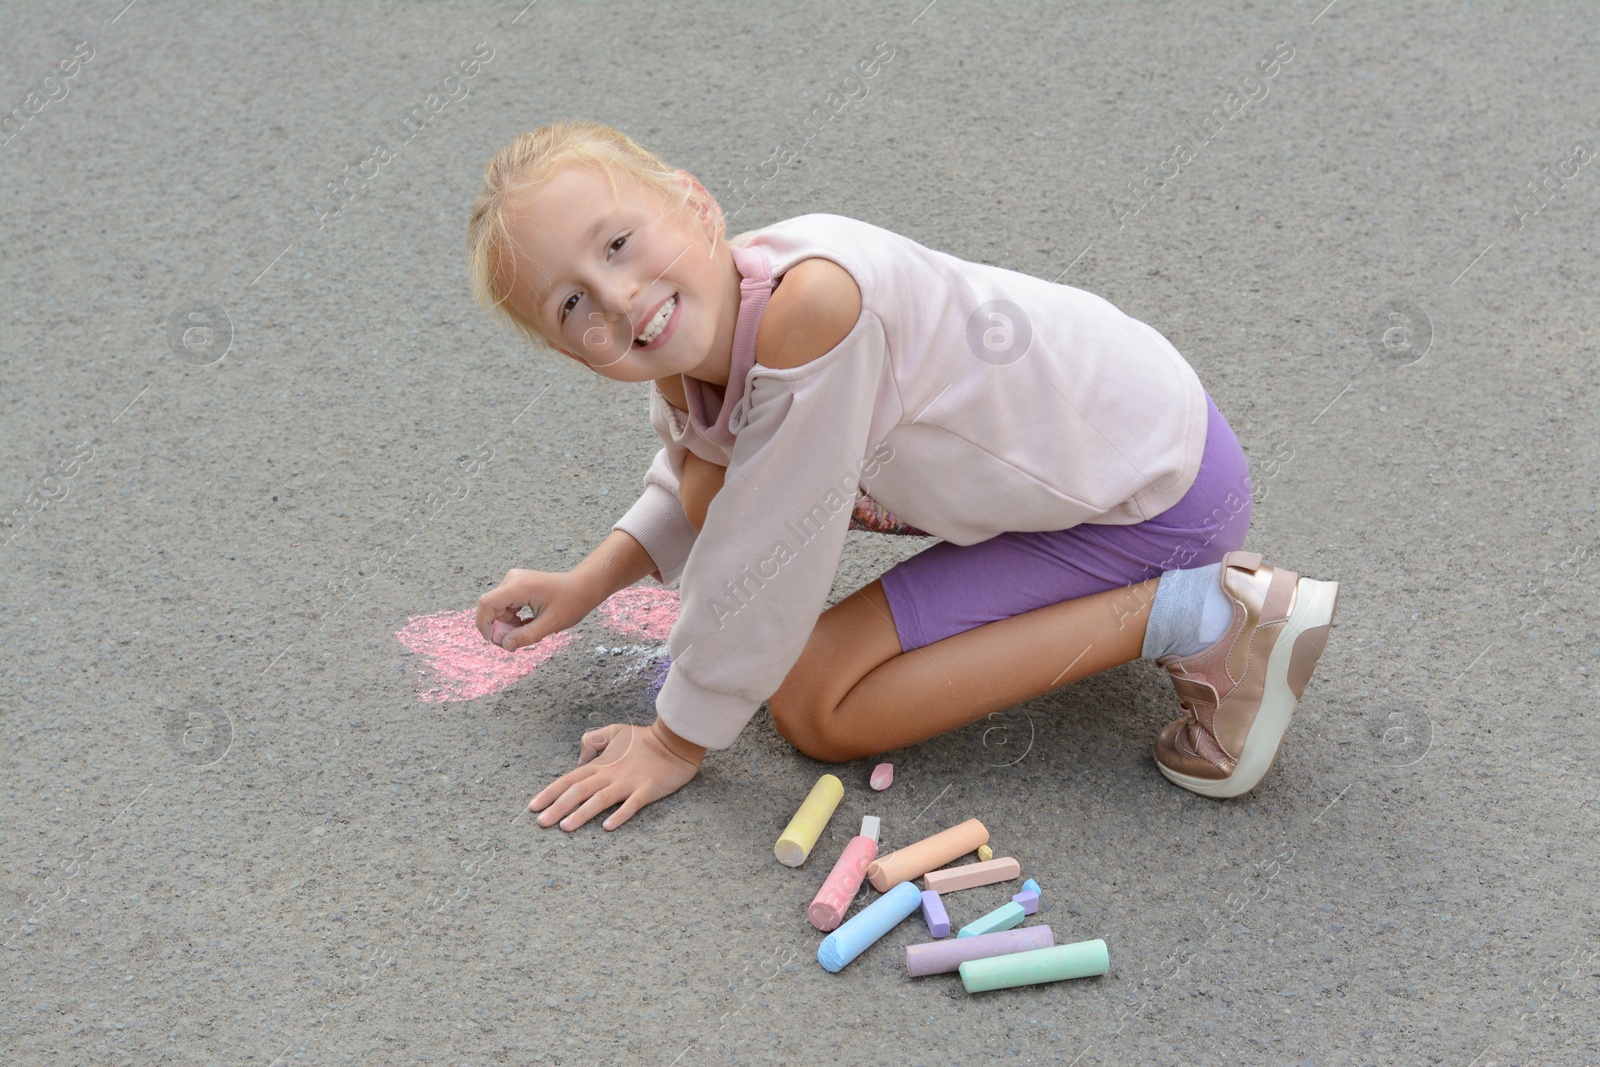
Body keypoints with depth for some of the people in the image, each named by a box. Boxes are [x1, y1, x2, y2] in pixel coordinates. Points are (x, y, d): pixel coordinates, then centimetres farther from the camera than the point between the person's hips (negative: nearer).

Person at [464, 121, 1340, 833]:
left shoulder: (810, 303, -35)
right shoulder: (682, 373, -7)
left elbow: (767, 559, -26)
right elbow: (693, 491, 17)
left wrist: (676, 743, -13)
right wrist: (589, 584, 2)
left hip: (1158, 494, -8)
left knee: (815, 708, -9)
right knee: (712, 486, 10)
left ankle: (1194, 619, -9)